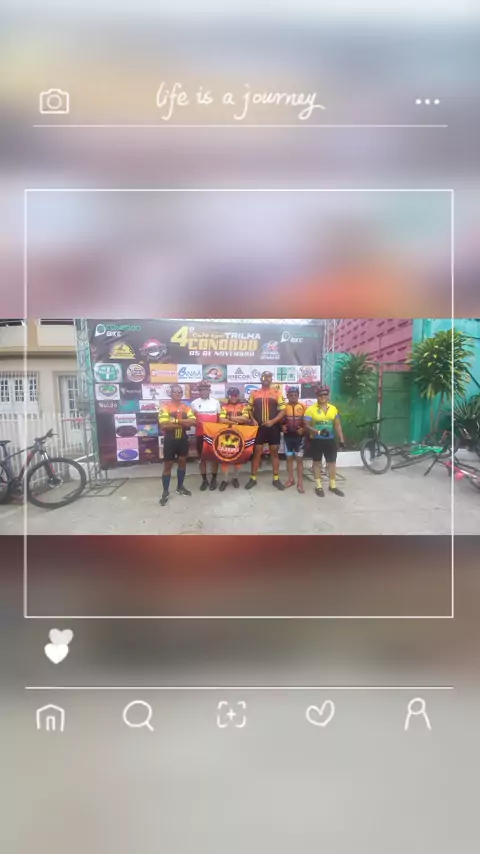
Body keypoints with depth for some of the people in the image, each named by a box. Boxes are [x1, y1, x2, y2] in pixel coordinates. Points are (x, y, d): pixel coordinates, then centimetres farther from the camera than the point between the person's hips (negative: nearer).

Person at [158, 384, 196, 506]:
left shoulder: (185, 406, 5)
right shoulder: (165, 405, -10)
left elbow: (193, 421, -9)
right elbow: (164, 425, -22)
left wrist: (176, 420, -19)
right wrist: (184, 423, -14)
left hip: (183, 439, 5)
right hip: (170, 439, -5)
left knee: (182, 461, 15)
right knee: (168, 465, 2)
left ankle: (180, 487, 32)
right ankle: (165, 492, 13)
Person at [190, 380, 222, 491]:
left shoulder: (216, 402, 3)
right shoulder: (194, 403, 2)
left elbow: (219, 419, 9)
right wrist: (196, 422, -13)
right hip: (200, 434, 0)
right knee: (202, 457, 8)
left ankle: (214, 479, 20)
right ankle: (204, 480, 19)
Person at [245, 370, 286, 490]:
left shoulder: (277, 393, 2)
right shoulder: (254, 393, 6)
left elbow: (283, 410, -1)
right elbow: (249, 409, 11)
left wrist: (273, 421, -14)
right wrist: (253, 420, -7)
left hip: (273, 427, 0)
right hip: (258, 427, 0)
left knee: (274, 452, 6)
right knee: (256, 452, 4)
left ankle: (276, 479, 15)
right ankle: (253, 478, 13)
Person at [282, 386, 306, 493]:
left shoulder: (303, 406, -2)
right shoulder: (284, 407, 1)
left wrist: (303, 429, -15)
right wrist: (282, 427, -11)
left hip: (299, 436, -1)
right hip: (288, 435, 2)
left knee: (299, 458, 2)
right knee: (289, 457, 10)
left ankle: (300, 482, 7)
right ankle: (291, 479, 22)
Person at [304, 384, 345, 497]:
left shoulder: (333, 408, 4)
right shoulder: (311, 409, -9)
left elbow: (337, 425, 8)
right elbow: (306, 425, -13)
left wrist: (341, 439, 3)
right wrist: (319, 432, -26)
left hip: (330, 440, 3)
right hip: (316, 440, -3)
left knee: (332, 462, 10)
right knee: (317, 462, 9)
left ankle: (332, 485, 26)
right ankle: (318, 486, 21)